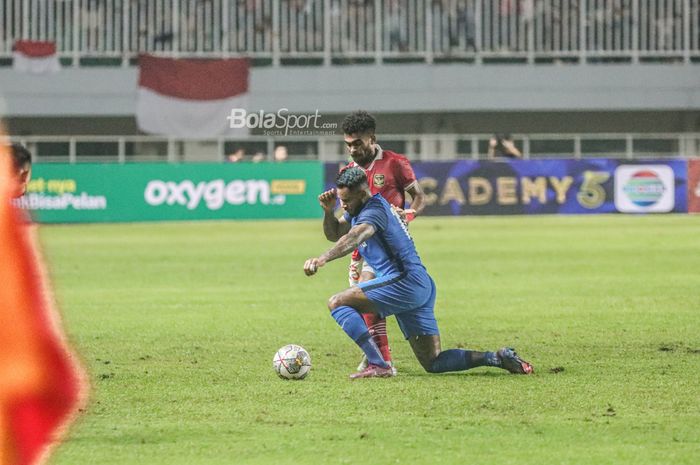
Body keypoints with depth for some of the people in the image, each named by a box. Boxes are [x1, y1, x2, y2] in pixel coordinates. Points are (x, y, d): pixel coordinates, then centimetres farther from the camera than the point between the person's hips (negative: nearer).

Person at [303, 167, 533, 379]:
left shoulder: (374, 210, -13)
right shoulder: (360, 209, 17)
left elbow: (354, 238, -32)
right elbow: (334, 234, 24)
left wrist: (322, 259, -47)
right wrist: (328, 211, 3)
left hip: (406, 282, -10)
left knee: (337, 303, -14)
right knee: (433, 362, 9)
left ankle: (378, 365, -22)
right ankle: (498, 358, 7)